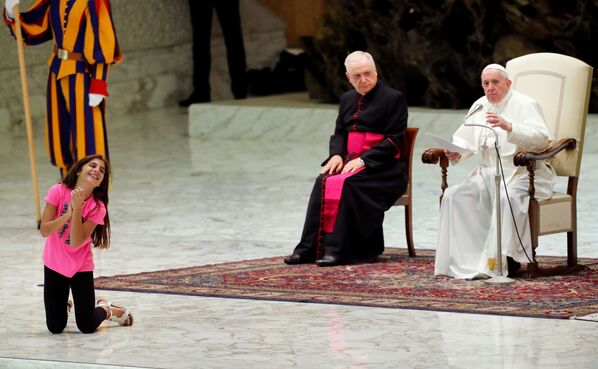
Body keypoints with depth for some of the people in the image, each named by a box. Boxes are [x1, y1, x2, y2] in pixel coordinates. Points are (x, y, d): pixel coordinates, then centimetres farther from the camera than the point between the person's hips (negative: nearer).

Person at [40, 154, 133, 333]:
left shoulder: (97, 207, -16)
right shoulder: (58, 192, -15)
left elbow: (76, 242, -24)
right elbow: (44, 231, -18)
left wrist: (77, 209, -31)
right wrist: (68, 214, -30)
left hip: (81, 268, -1)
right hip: (54, 265, 1)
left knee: (88, 327, -3)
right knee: (55, 328, 3)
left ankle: (106, 309, 29)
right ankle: (63, 305, 37)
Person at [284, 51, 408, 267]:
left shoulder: (393, 99, -3)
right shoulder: (348, 99, 18)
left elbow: (394, 140, -10)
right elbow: (339, 134, 21)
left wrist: (363, 160, -19)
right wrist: (337, 154, -3)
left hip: (383, 168, -6)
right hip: (351, 162, 6)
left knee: (345, 184, -33)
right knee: (323, 181, -25)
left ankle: (337, 250, -36)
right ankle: (310, 248, -30)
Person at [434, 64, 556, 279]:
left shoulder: (525, 105, -5)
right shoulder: (480, 106, 16)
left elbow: (542, 139, -19)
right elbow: (465, 139, 21)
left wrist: (509, 127, -33)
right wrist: (455, 153, -4)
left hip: (521, 174, -7)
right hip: (487, 173, 7)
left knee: (507, 198, -38)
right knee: (453, 195, -16)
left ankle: (506, 261, -30)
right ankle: (465, 261, -17)